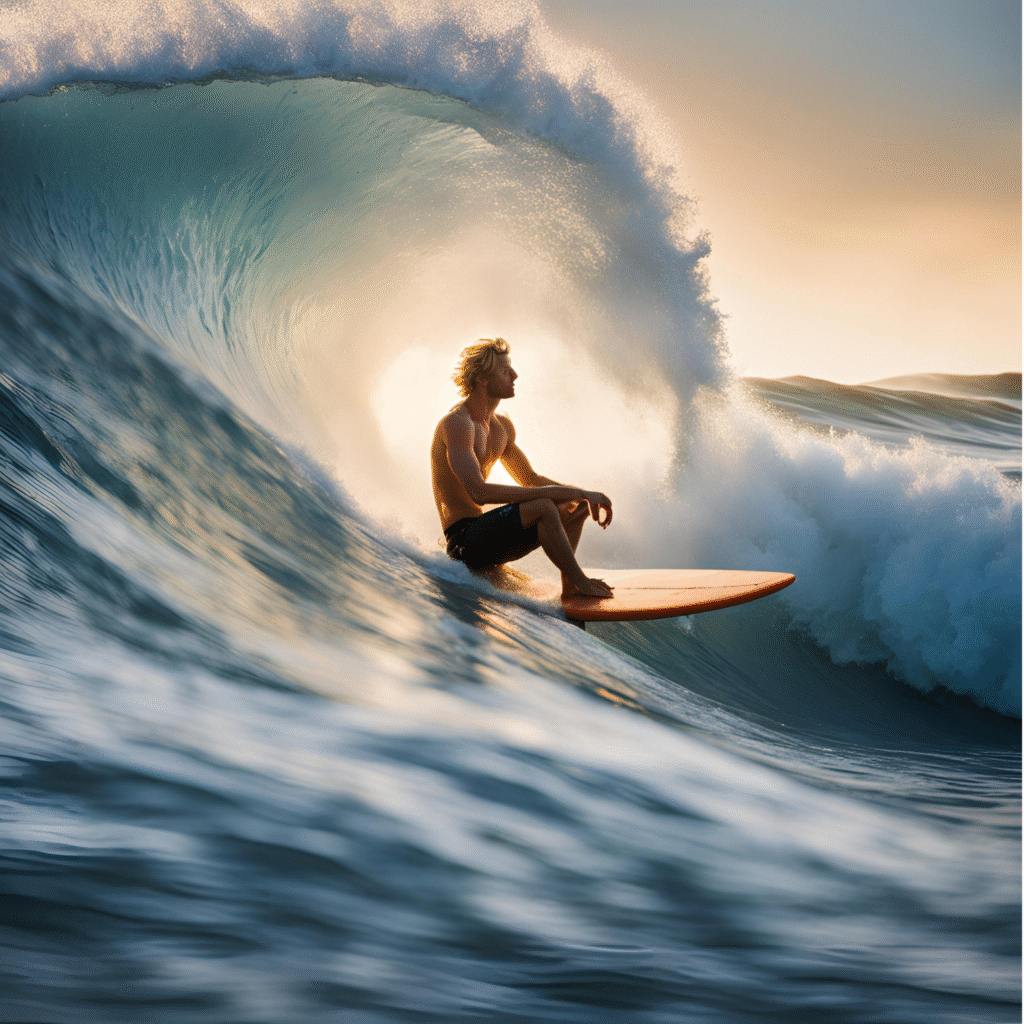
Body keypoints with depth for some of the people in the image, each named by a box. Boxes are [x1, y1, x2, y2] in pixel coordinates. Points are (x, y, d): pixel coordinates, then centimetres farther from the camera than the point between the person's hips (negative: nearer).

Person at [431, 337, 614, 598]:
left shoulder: (502, 427, 12)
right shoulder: (456, 424, -17)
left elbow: (530, 479, 24)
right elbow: (478, 492, -29)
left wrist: (585, 494, 7)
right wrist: (556, 491, -28)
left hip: (486, 536, 10)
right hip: (463, 540, -10)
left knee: (578, 505, 10)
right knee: (543, 507, -29)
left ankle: (569, 586, 0)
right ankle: (580, 582, -13)